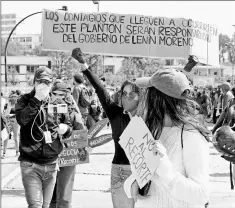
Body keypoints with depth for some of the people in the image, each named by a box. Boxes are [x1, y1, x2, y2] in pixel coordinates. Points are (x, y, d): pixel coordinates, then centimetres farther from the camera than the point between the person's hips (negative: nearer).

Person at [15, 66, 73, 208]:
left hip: (52, 164, 4)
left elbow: (68, 127, 16)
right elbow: (21, 119, -21)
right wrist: (37, 99, -22)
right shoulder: (25, 100, -1)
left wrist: (65, 129, -7)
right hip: (31, 164, -4)